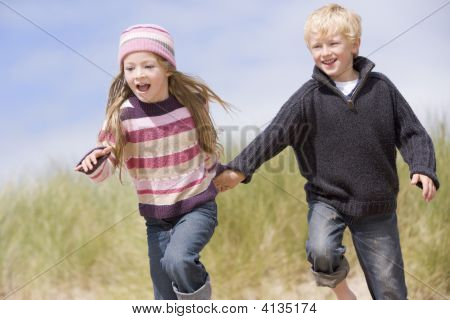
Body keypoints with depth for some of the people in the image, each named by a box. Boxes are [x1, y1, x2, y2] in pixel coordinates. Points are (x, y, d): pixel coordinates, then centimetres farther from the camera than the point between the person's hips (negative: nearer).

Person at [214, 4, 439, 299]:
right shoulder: (310, 97, -6)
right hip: (327, 199, -1)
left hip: (377, 207, 1)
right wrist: (241, 168, -27)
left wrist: (423, 168, -17)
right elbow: (275, 134, -14)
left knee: (390, 289, 5)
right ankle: (342, 292, 4)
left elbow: (411, 133, 0)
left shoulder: (381, 87, -3)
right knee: (321, 251, -28)